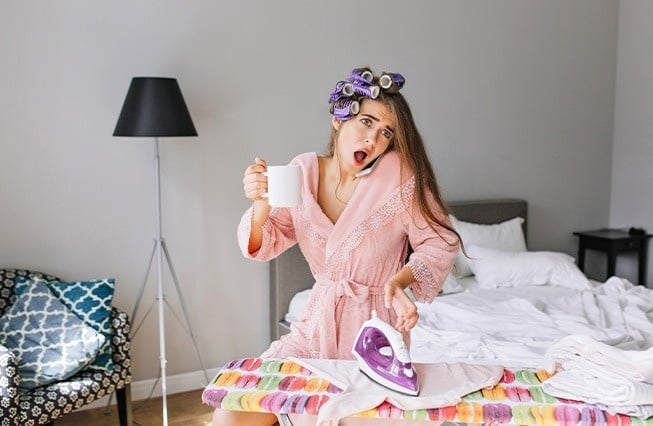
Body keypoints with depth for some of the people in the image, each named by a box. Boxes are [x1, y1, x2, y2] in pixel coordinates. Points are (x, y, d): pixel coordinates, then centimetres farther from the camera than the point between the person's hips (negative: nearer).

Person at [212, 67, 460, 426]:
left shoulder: (400, 173, -13)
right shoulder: (305, 169, -2)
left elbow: (440, 243, -8)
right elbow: (266, 245, 1)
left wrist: (400, 279, -26)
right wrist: (261, 205, -20)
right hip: (316, 325, 4)